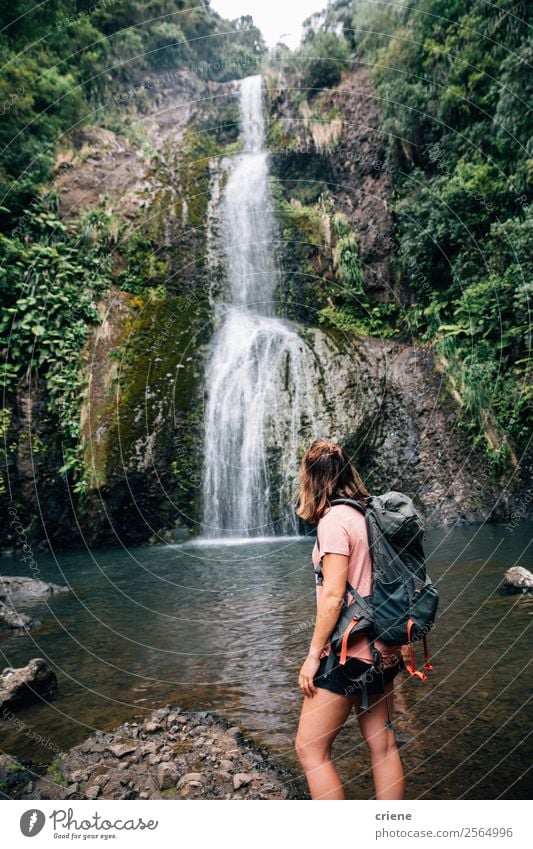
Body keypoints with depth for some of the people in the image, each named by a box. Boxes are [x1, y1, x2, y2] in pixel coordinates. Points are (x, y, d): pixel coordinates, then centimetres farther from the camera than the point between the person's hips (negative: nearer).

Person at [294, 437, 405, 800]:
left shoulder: (335, 519, -16)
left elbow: (333, 595, -20)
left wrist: (313, 654, -12)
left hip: (349, 653, -8)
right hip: (383, 650, 9)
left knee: (310, 747, 5)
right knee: (383, 746, 16)